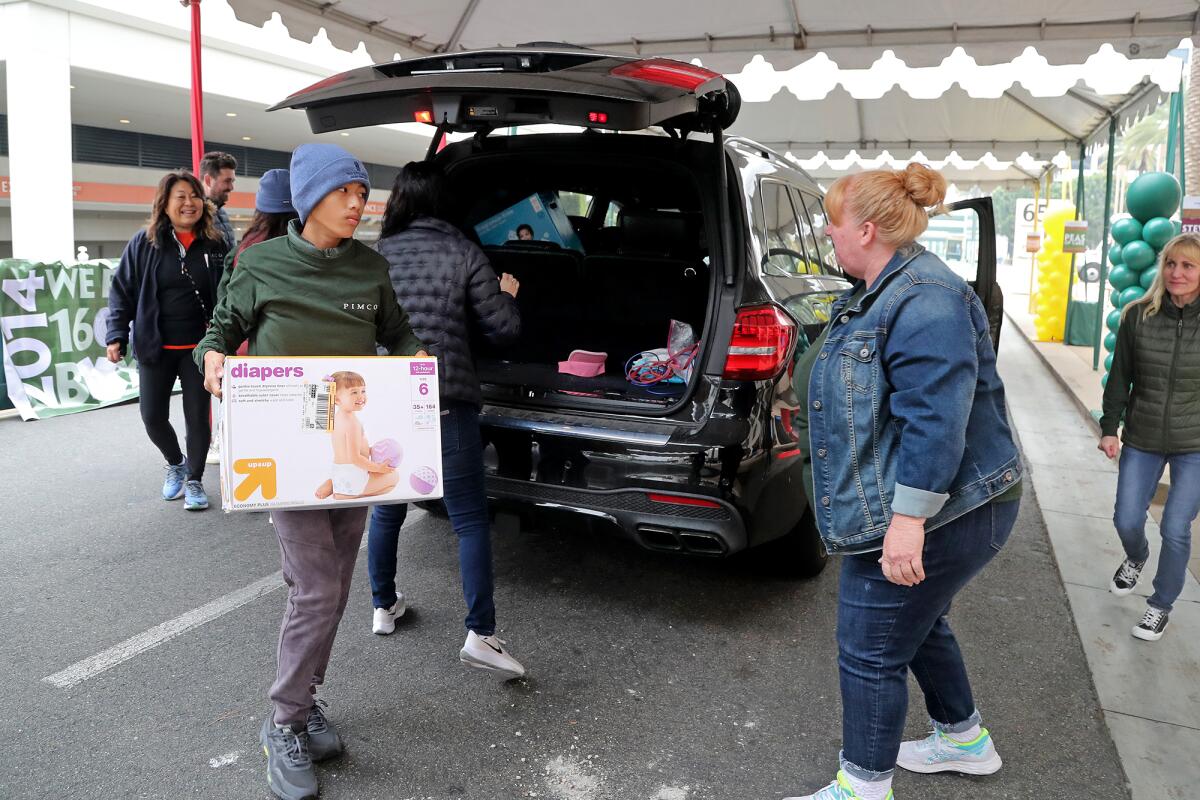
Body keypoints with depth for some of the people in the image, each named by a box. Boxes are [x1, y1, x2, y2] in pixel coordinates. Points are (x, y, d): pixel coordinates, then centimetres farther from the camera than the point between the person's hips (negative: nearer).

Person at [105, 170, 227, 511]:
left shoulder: (214, 245, 0)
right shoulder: (144, 243, -3)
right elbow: (122, 290, 1)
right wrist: (116, 335, -8)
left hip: (199, 347, 0)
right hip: (154, 347, 0)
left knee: (197, 416, 4)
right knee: (153, 416, 5)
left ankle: (194, 479, 22)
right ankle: (175, 464, 33)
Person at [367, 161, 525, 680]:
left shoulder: (376, 256, 4)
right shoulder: (464, 253, -2)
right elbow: (504, 329, 0)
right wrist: (507, 296, 20)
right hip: (446, 401, -3)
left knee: (386, 509, 21)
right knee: (470, 520, 0)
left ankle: (383, 606, 34)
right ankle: (480, 634, -6)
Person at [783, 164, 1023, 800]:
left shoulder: (924, 300, -23)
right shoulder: (883, 293, 11)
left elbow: (935, 419, -30)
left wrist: (907, 520, -29)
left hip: (937, 512, -11)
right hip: (911, 508, 11)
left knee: (871, 650, 0)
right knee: (917, 623, 25)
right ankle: (964, 739, 45)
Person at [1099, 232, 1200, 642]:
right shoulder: (1138, 316, -6)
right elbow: (1120, 378, 2)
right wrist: (1109, 427, -1)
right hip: (1142, 441, 2)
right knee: (1126, 520, 7)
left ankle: (1161, 605, 22)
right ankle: (1136, 559, 43)